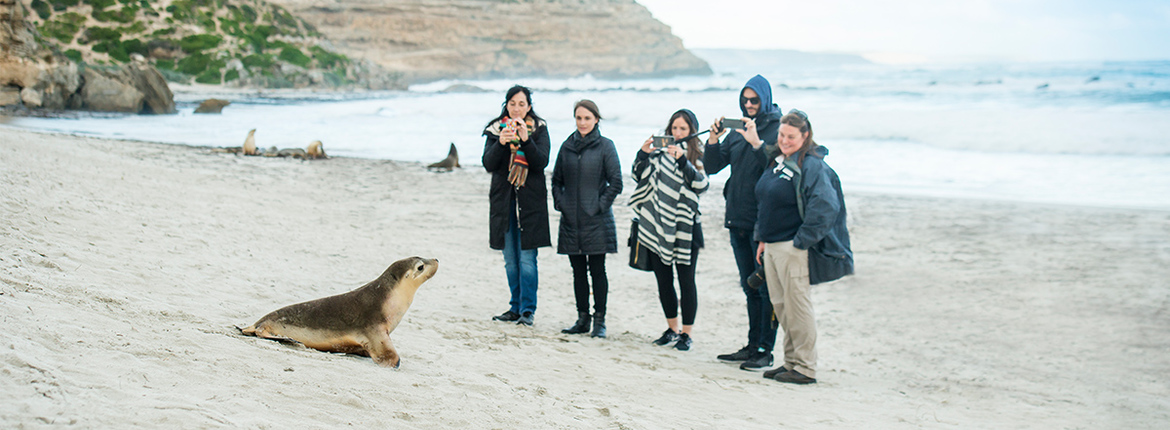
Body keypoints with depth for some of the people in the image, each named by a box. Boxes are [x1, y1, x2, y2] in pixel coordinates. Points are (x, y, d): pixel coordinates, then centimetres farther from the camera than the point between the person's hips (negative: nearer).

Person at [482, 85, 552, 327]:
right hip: (503, 199, 3)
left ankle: (528, 310, -4)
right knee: (510, 259, 8)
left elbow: (542, 162, -10)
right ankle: (516, 307, 17)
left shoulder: (539, 129, 3)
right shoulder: (495, 129, 7)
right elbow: (488, 164, -4)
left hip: (530, 200, -3)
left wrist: (525, 139, -23)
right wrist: (501, 143, -20)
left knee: (527, 257, -7)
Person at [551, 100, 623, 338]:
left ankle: (599, 320, 7)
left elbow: (616, 183, -4)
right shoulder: (567, 146, 10)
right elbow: (556, 180, 18)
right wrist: (559, 203, 5)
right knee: (578, 270, 9)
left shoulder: (605, 146, -2)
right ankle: (582, 319, 17)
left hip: (596, 221, -4)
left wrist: (600, 205, -9)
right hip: (571, 220, 4)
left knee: (597, 270, -1)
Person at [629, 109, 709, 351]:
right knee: (663, 280, 11)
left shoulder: (698, 156, 0)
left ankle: (686, 333, 9)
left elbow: (701, 184, -16)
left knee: (686, 281, -1)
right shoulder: (660, 152, 9)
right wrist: (644, 154, -12)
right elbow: (640, 176, 5)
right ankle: (672, 328, 26)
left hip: (684, 226, -4)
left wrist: (682, 160, -26)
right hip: (657, 224, 4)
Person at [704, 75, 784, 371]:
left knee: (767, 288, -3)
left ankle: (765, 351, 2)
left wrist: (756, 142, -26)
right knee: (750, 287, 14)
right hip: (738, 219, 7)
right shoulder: (737, 131, 14)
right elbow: (711, 168, 11)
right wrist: (713, 140, -4)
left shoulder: (778, 129, -6)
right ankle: (752, 346, 22)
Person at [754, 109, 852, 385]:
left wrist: (801, 241, -19)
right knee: (779, 305, 13)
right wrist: (763, 238, 19)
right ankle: (791, 362, 22)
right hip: (772, 246, 9)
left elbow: (824, 208, -22)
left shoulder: (812, 166, -13)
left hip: (794, 249, -9)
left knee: (797, 306, -5)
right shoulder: (777, 163, 14)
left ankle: (805, 368, 4)